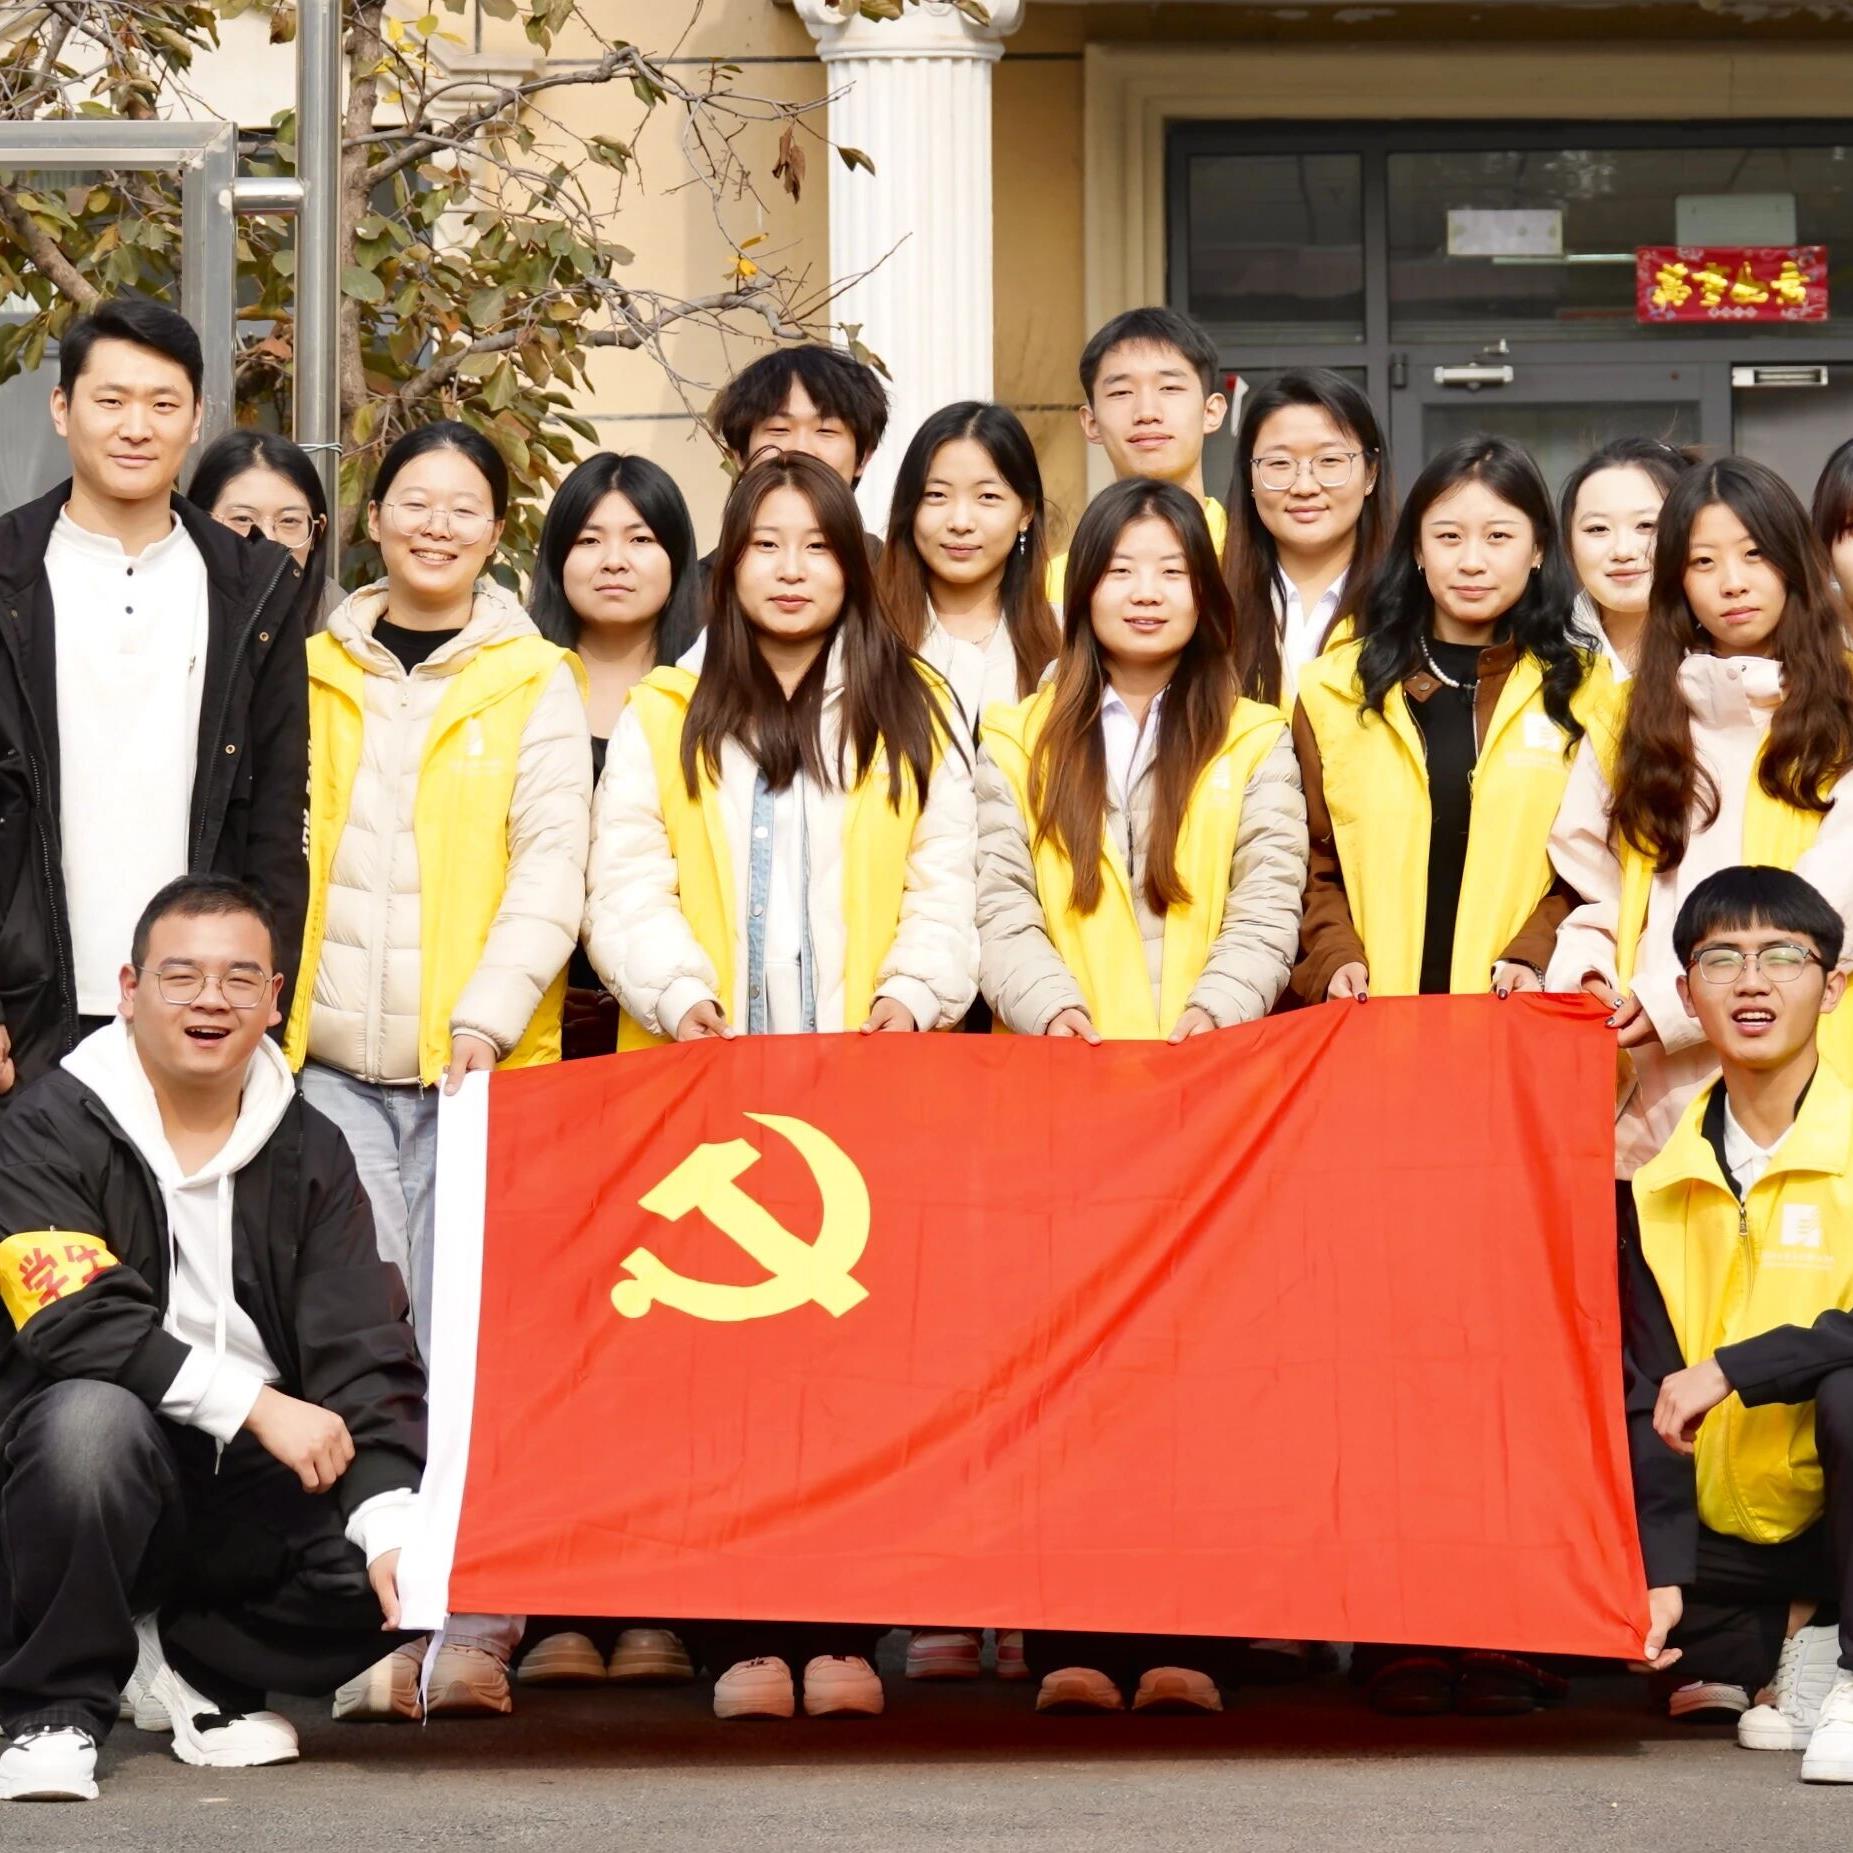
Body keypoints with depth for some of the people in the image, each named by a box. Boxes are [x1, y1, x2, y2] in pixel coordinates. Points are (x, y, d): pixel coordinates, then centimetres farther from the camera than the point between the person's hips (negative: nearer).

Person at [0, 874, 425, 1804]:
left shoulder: (310, 1153, 5)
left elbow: (363, 1354, -4)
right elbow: (75, 1323, -20)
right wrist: (254, 1404, -27)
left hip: (258, 1490, 4)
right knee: (93, 1417, -37)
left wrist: (392, 1522, -19)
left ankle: (186, 1666, 3)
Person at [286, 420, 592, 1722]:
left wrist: (491, 1008, -14)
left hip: (482, 1063, -2)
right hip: (329, 1061, 2)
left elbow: (554, 861, -1)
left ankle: (473, 1629, -2)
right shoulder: (313, 677, 13)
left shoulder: (536, 686, 7)